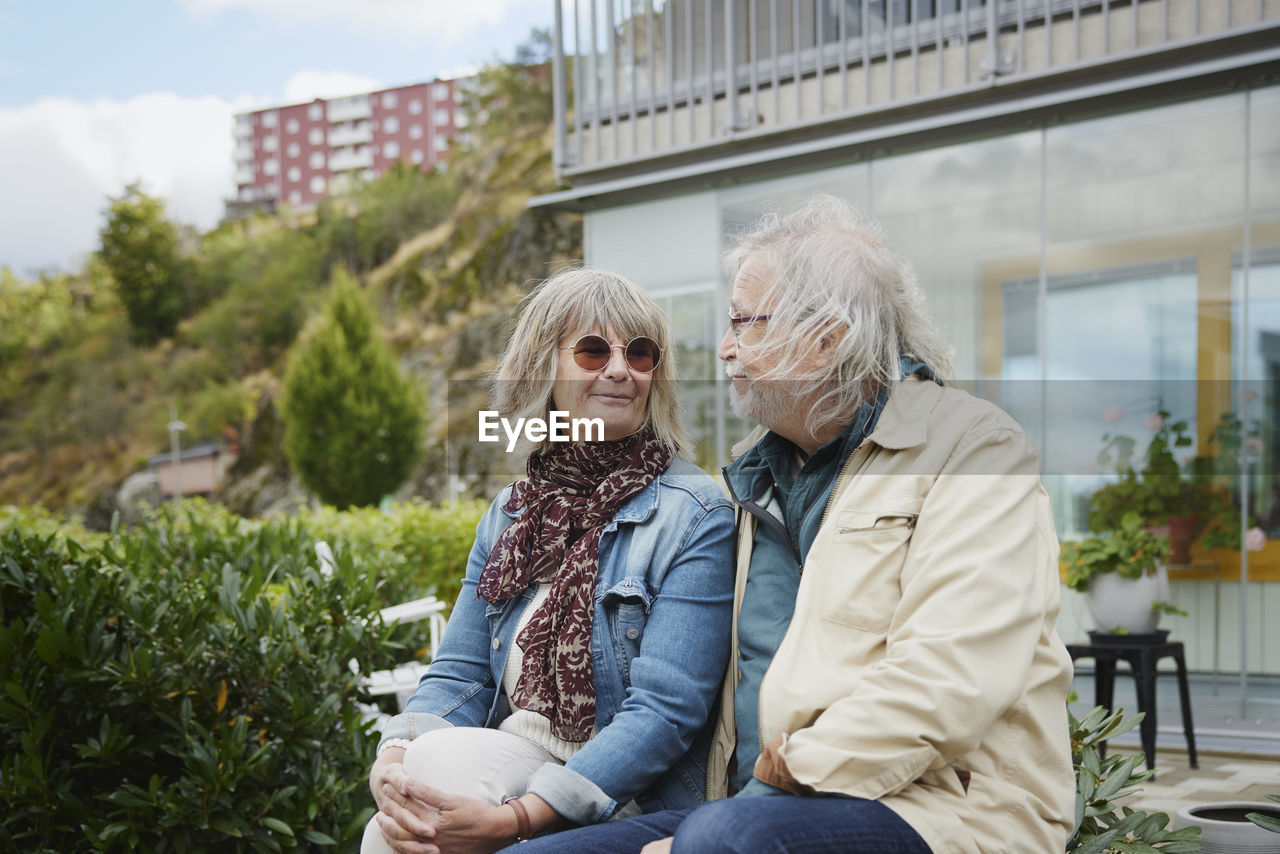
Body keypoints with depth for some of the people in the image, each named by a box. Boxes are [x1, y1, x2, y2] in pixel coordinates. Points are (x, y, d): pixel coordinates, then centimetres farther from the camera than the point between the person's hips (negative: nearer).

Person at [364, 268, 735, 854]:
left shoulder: (696, 516, -9)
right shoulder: (509, 516, 12)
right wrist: (392, 759, -16)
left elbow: (665, 709, -17)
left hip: (629, 806, -4)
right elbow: (460, 672, 7)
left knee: (444, 756, -27)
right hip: (510, 762, 5)